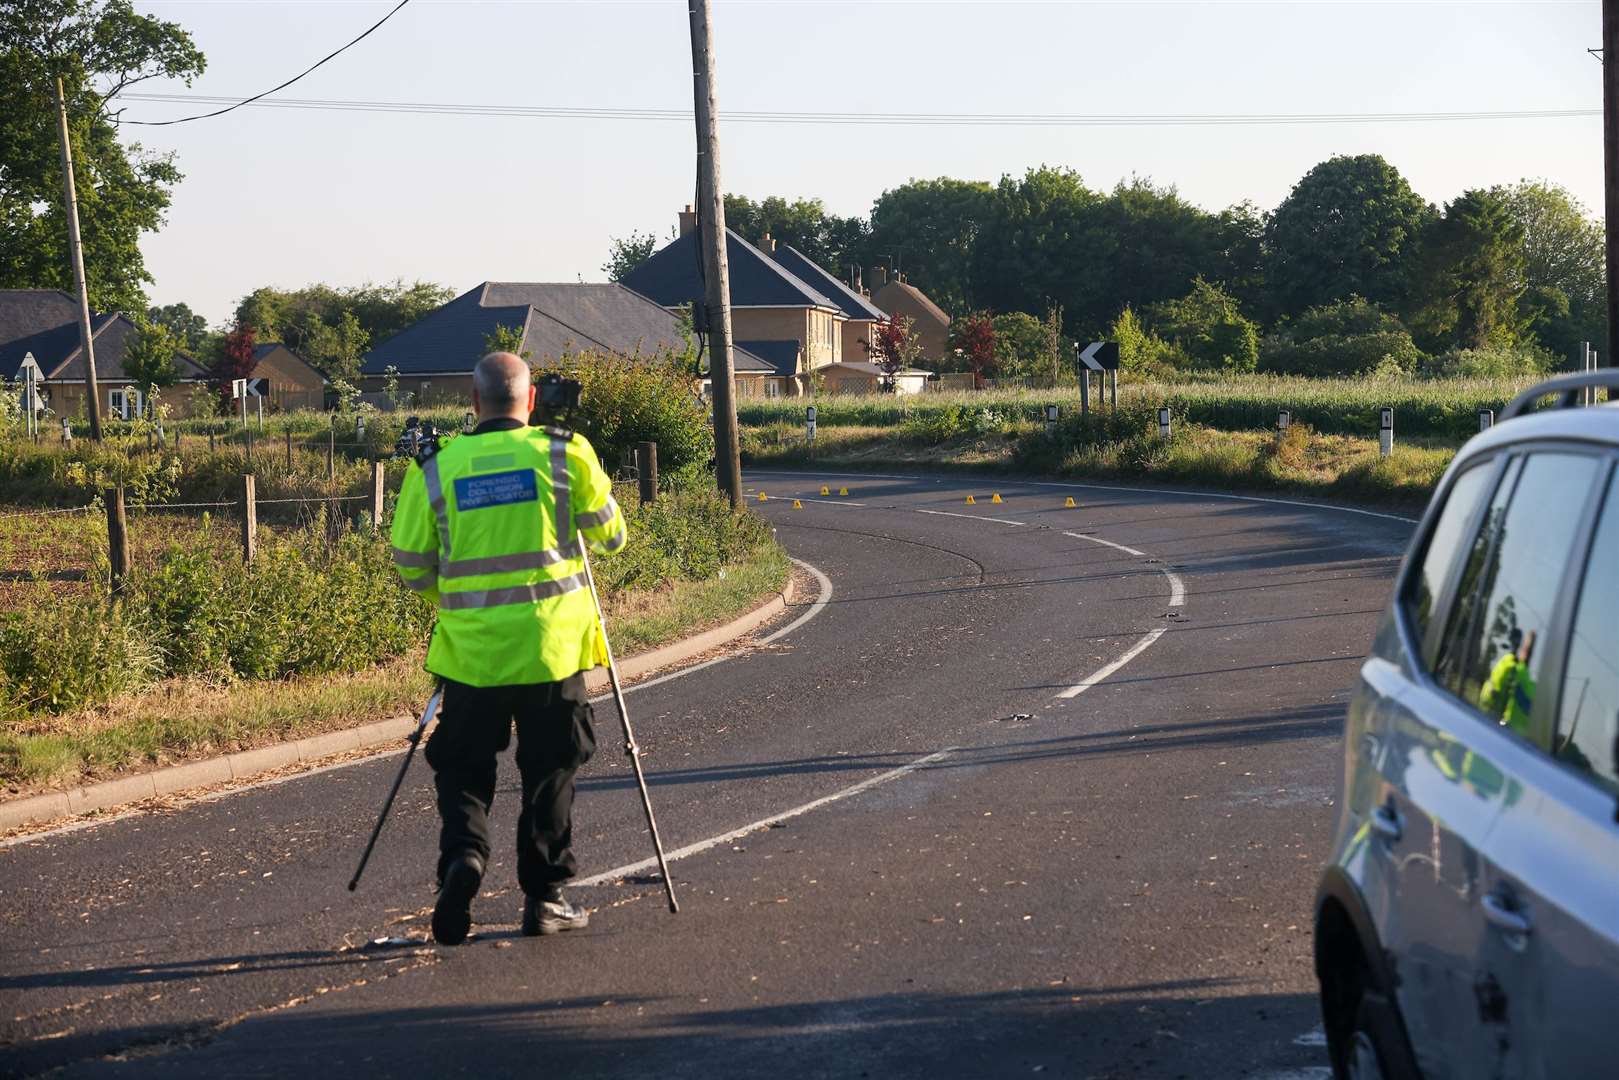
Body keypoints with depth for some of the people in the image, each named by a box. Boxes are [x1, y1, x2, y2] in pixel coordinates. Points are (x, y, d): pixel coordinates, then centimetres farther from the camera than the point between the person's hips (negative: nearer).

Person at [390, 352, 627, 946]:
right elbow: (610, 536, 7)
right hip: (552, 642, -1)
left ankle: (463, 850, -13)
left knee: (462, 767, 12)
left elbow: (411, 567, 6)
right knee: (549, 770, 11)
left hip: (469, 646, 1)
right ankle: (544, 896, 12)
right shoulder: (567, 454, -2)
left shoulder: (434, 468, 2)